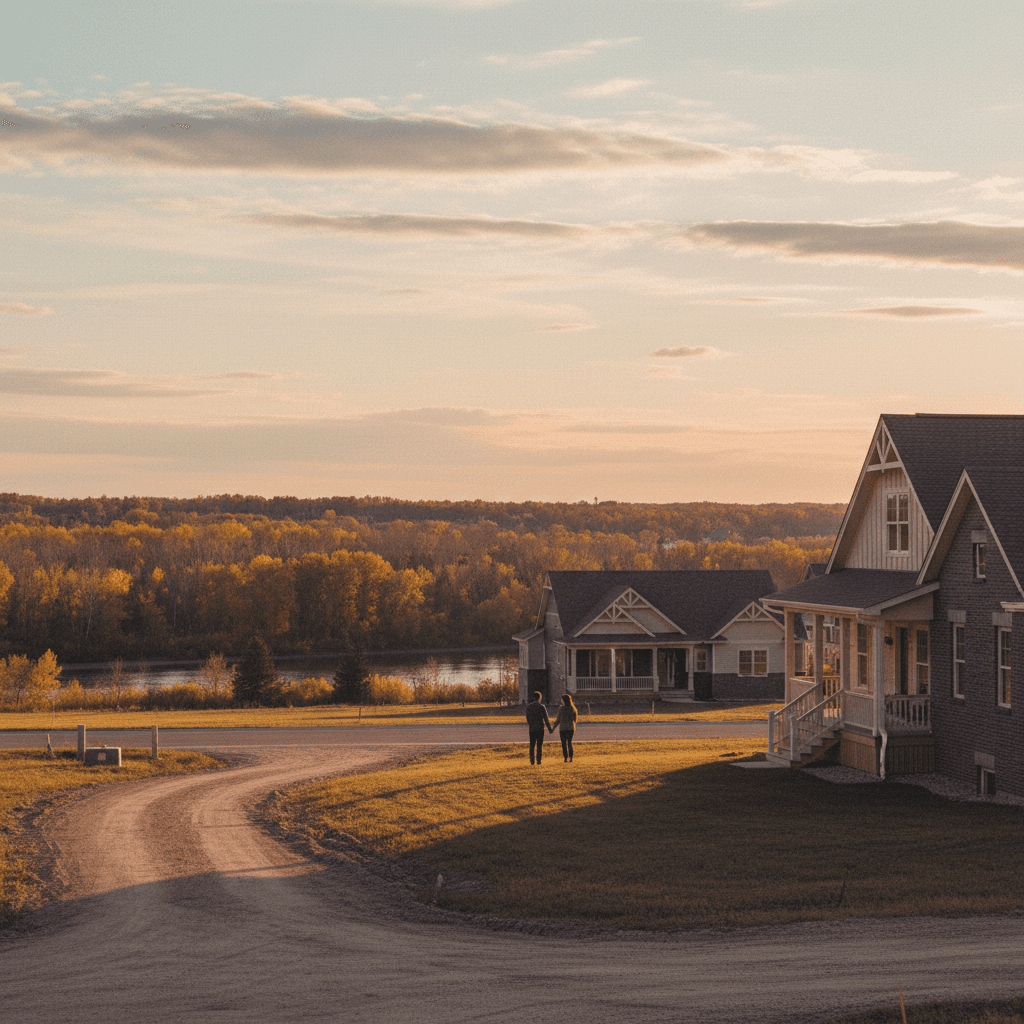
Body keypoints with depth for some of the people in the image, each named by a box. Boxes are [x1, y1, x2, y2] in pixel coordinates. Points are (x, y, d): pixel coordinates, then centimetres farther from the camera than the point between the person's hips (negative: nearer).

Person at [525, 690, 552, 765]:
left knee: (532, 745, 8)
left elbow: (527, 718, 9)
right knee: (539, 745, 3)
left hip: (532, 729, 2)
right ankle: (538, 760, 0)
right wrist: (549, 728, 4)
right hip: (540, 728, -2)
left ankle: (532, 761, 3)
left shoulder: (528, 706, 0)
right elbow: (546, 719, -5)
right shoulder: (542, 707, -7)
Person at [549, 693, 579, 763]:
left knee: (564, 744, 3)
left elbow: (558, 720, -8)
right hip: (571, 727, 4)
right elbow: (575, 718, 7)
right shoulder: (573, 708, 0)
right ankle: (570, 757, 11)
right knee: (570, 743, 15)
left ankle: (566, 758, -1)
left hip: (563, 727, -4)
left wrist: (553, 728, 1)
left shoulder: (561, 708, -11)